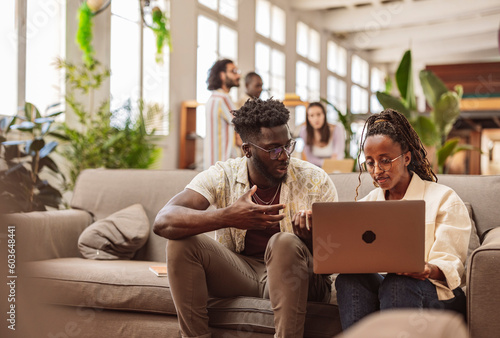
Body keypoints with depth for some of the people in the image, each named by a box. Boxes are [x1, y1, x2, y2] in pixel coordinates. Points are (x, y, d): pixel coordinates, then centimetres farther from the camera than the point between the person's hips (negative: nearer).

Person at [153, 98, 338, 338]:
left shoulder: (315, 180, -8)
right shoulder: (222, 177, -8)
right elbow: (163, 222, -24)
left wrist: (311, 240, -34)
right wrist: (228, 217, -39)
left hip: (299, 278, -1)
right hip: (237, 272, 2)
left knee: (284, 243, -34)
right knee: (181, 241, -21)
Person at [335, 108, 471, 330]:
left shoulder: (444, 199, 5)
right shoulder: (368, 202, 20)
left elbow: (450, 265, -5)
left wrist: (429, 270, -30)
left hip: (437, 294, -3)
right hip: (379, 285, 3)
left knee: (397, 284, -37)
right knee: (349, 279, -30)